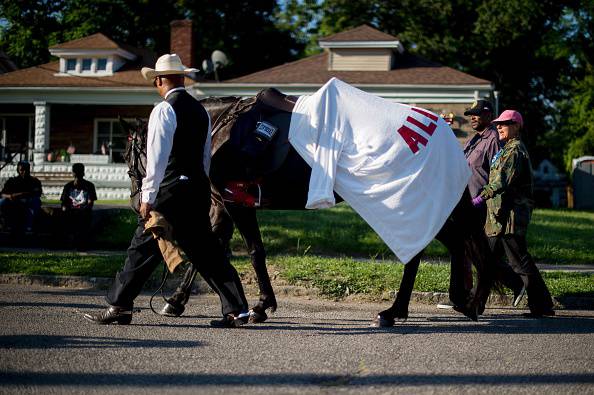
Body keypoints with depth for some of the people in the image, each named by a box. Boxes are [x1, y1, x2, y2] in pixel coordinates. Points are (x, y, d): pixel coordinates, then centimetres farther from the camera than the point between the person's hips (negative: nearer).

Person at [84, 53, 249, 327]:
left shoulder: (164, 110, -9)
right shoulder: (200, 110, 14)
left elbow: (157, 157, -14)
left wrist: (147, 197, -12)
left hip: (171, 191, -7)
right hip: (199, 190, 7)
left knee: (144, 248, -1)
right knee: (206, 252, 9)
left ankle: (120, 306, 3)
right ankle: (236, 309, 4)